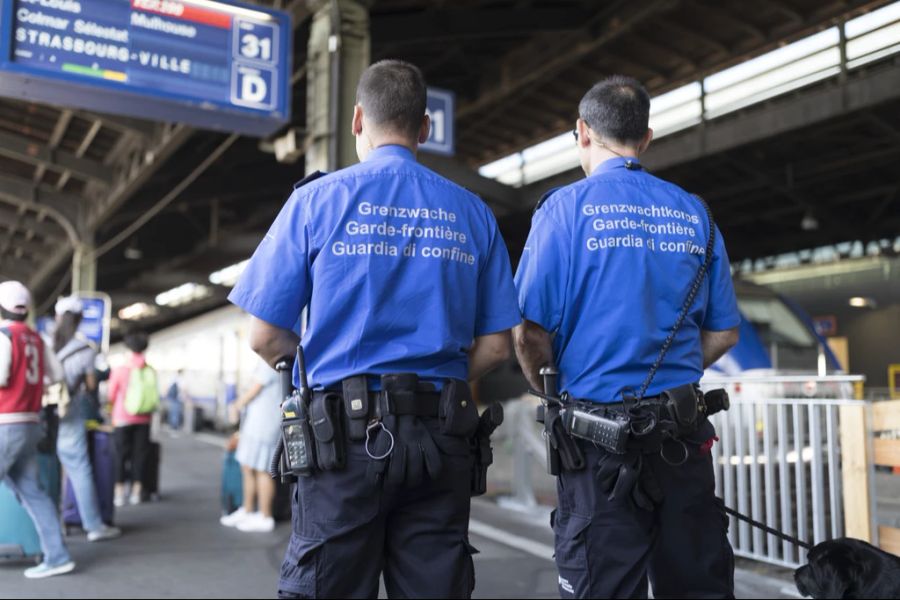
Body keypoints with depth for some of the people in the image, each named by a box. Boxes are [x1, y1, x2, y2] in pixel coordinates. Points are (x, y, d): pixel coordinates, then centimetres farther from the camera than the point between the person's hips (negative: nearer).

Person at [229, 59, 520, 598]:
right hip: (441, 438, 3)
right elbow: (496, 347, 5)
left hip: (347, 432, -2)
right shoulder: (472, 214, 6)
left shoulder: (317, 199, -1)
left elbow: (265, 338, -3)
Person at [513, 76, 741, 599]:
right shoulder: (693, 213, 8)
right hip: (685, 431, 4)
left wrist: (552, 390, 6)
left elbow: (530, 333, -12)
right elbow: (724, 332, 11)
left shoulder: (566, 207, -6)